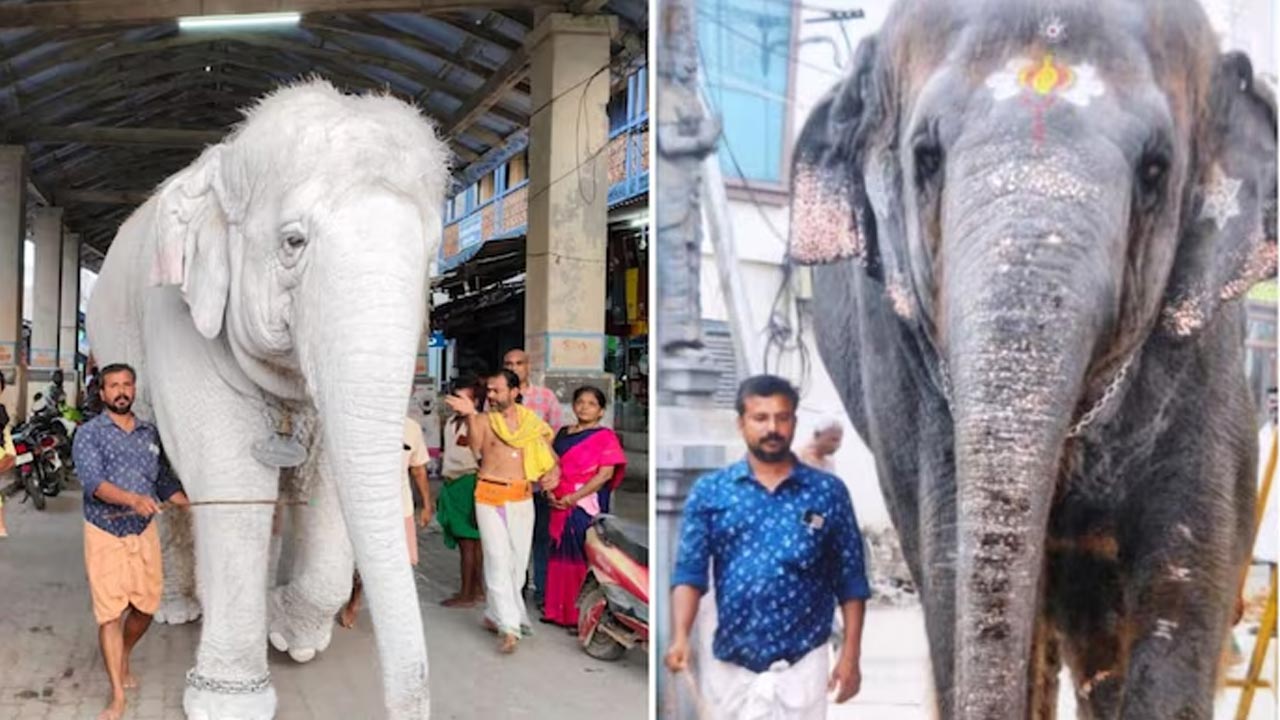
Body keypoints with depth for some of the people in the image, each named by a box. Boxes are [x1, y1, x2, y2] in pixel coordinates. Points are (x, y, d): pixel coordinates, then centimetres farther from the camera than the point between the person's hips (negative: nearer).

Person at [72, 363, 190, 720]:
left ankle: (124, 659, 40)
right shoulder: (89, 433, -5)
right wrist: (132, 499, -37)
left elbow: (165, 482, 15)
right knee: (109, 612, -3)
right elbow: (92, 481, -20)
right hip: (105, 533, -4)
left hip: (144, 531, 4)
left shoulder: (150, 433, 9)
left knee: (146, 606, 10)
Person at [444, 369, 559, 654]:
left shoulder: (532, 422, 7)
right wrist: (471, 415, -32)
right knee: (498, 560, -8)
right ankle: (509, 627, -8)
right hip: (490, 496, -3)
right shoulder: (484, 419, -1)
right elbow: (477, 449, -20)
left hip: (522, 498, 3)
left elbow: (549, 455, 14)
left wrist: (553, 473, -7)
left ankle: (495, 615, 26)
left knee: (518, 561, 9)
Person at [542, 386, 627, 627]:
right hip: (560, 505, 6)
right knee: (560, 555, 10)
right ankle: (557, 610, 20)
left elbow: (606, 473, -12)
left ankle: (581, 614, 2)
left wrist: (575, 496, -17)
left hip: (586, 504, -6)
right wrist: (549, 492, -1)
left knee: (581, 556, -5)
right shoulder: (563, 433, 15)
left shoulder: (604, 437, -4)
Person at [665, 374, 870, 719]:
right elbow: (690, 571, -4)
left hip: (801, 665, -1)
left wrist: (850, 654, -3)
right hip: (730, 665, 1)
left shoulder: (828, 492, 0)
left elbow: (850, 581, 2)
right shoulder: (709, 491, 0)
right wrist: (680, 637, -18)